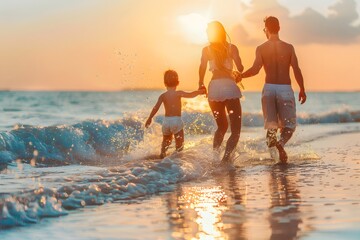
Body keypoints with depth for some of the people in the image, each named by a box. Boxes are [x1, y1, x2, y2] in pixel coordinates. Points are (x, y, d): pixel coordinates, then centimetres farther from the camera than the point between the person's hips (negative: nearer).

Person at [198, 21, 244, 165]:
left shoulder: (206, 50, 13)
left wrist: (200, 84, 12)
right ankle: (226, 157, -22)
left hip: (213, 87, 3)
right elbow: (240, 68, 1)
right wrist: (238, 76, 22)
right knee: (236, 130, 0)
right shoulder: (231, 48, 9)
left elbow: (202, 67, 0)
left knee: (221, 127, 22)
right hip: (229, 86, -2)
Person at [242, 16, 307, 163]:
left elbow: (255, 69, -11)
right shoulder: (288, 48, 1)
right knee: (289, 124, 9)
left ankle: (271, 137, -25)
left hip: (269, 88, 1)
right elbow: (296, 70, -3)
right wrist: (302, 90, 8)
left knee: (271, 123, 11)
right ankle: (281, 142, -24)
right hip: (285, 89, -1)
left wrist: (240, 76, 5)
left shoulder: (261, 48, 0)